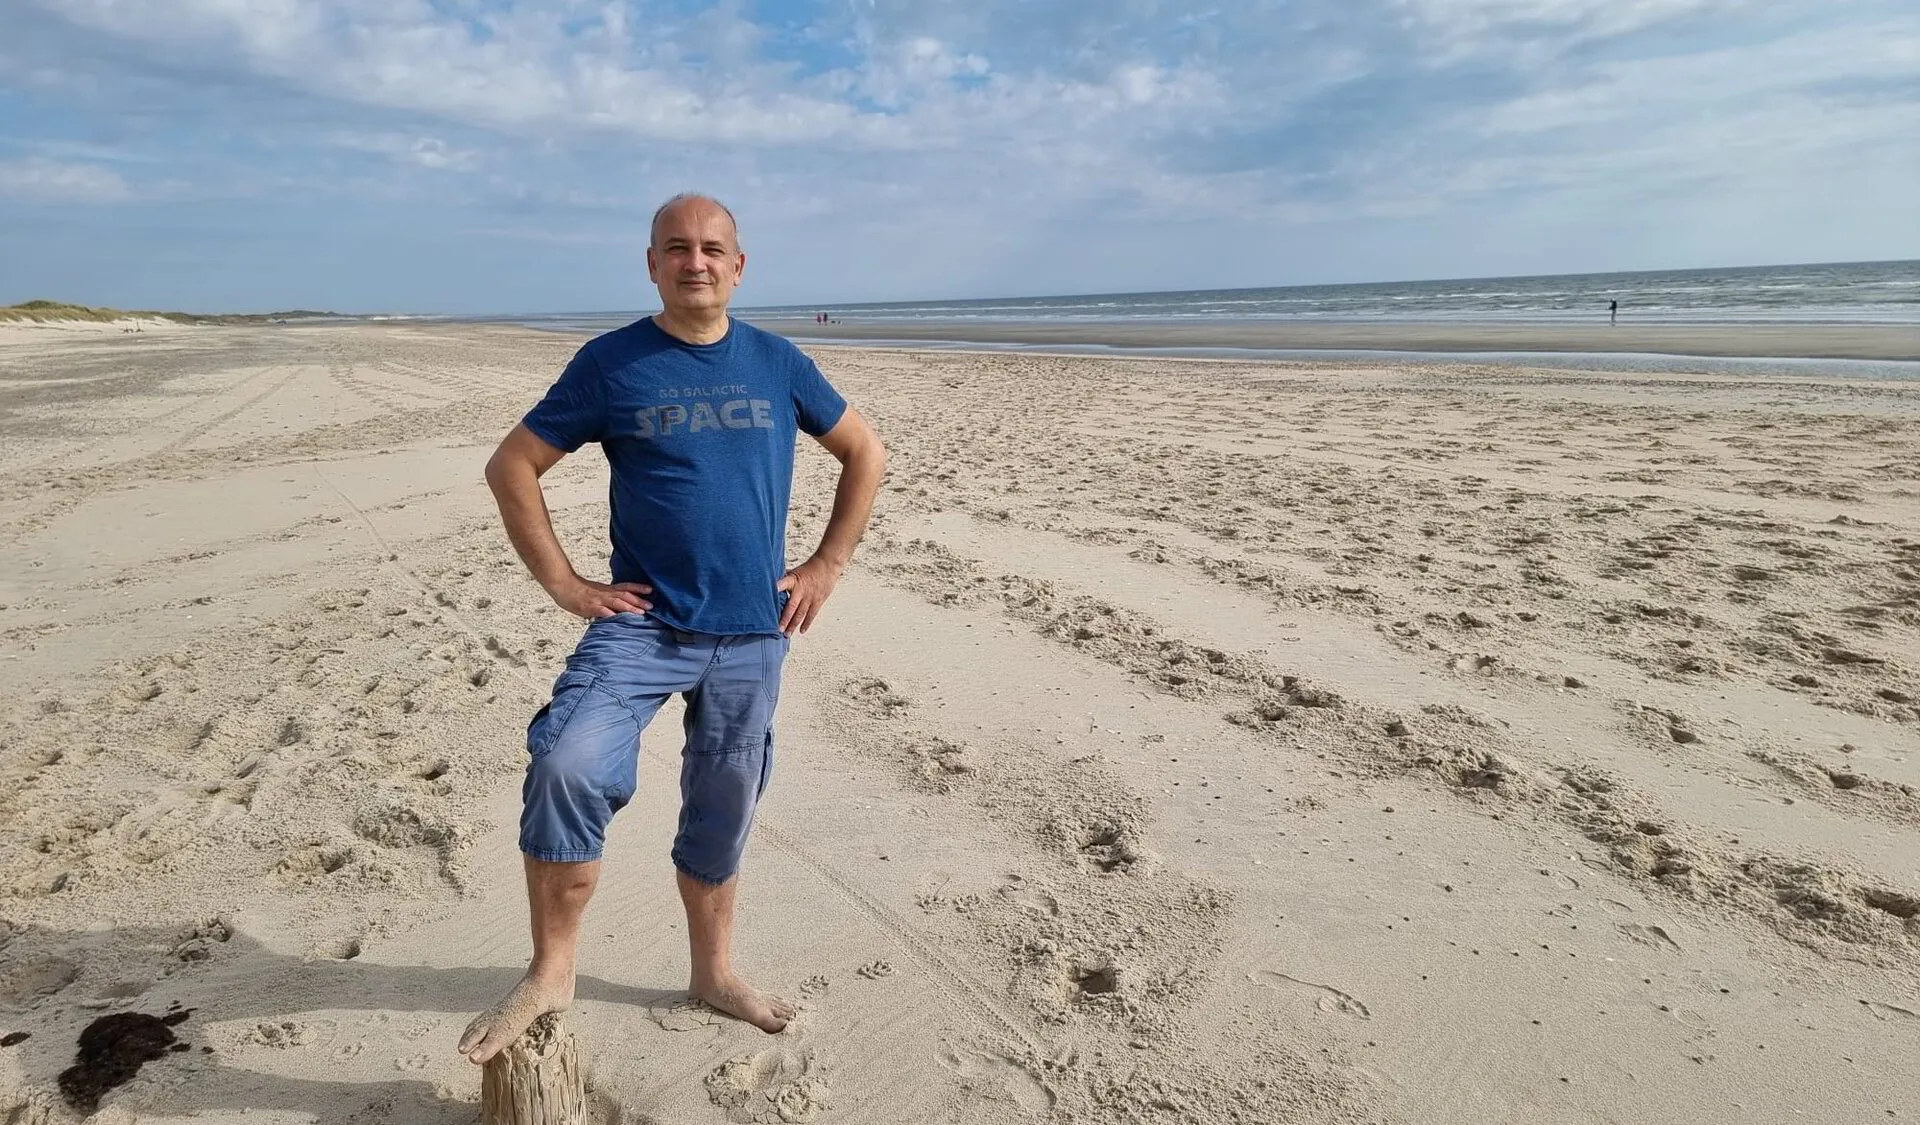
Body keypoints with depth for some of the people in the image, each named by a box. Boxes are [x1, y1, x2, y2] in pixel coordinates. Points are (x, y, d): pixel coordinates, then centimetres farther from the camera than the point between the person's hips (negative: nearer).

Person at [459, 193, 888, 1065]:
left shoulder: (777, 363, 4)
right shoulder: (610, 362, -2)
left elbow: (865, 455, 12)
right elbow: (512, 466, 2)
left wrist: (827, 565, 5)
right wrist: (561, 582, -6)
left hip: (753, 634, 2)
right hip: (642, 623, -2)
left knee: (721, 815, 13)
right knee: (568, 769, -24)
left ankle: (714, 974, 35)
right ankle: (550, 972, -2)